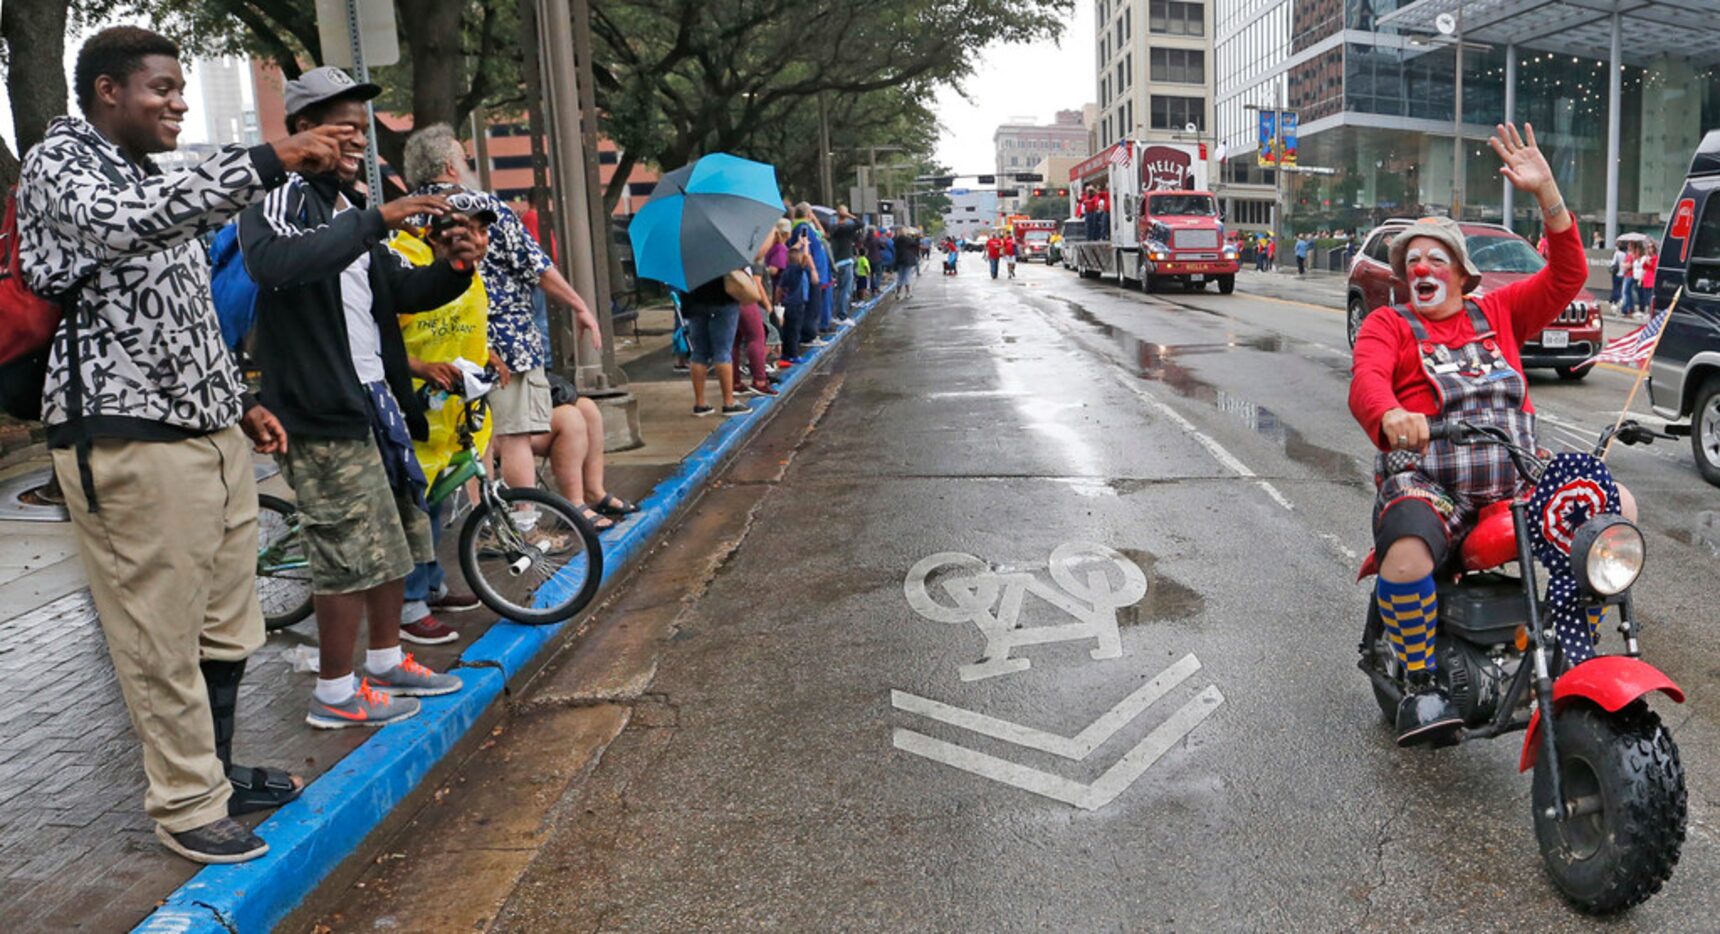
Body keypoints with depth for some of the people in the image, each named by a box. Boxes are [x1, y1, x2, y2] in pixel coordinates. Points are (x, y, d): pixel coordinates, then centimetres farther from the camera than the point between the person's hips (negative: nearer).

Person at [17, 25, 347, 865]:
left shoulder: (153, 183, 21)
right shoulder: (57, 161, -5)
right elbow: (122, 224, -28)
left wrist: (237, 399, 19)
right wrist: (266, 161, -34)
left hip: (210, 433, 8)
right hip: (129, 444, -8)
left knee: (225, 630, 14)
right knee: (162, 638, -1)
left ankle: (214, 774, 29)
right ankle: (186, 805, 12)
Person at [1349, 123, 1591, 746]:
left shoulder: (1497, 312, 20)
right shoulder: (1387, 324, 8)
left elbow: (1566, 275, 9)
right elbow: (1366, 381, -12)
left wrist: (1545, 192, -2)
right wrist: (1391, 416, -37)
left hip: (1516, 478, 5)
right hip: (1427, 480, -5)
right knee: (1406, 561, -34)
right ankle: (1420, 685, -12)